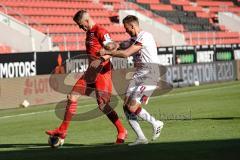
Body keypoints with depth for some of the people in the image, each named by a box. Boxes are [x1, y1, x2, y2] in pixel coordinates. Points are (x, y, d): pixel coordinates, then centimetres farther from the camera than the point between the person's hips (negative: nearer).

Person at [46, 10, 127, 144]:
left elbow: (112, 50, -23)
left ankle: (122, 131, 4)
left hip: (102, 72, -9)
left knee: (103, 105, -12)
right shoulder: (89, 32, 15)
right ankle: (62, 131, 9)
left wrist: (101, 60, -35)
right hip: (91, 72, 9)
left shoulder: (100, 32, -13)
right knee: (72, 97, 2)